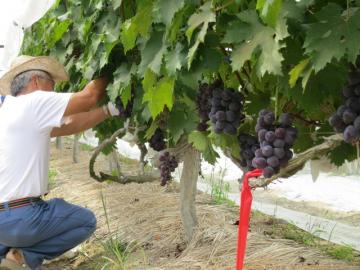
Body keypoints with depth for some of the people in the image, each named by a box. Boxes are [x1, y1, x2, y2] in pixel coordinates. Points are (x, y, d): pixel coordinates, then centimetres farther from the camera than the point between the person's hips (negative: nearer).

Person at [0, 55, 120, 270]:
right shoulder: (34, 102, -9)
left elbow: (69, 125, 14)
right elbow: (90, 96, -4)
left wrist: (110, 109, 13)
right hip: (18, 217, -8)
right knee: (86, 221, 12)